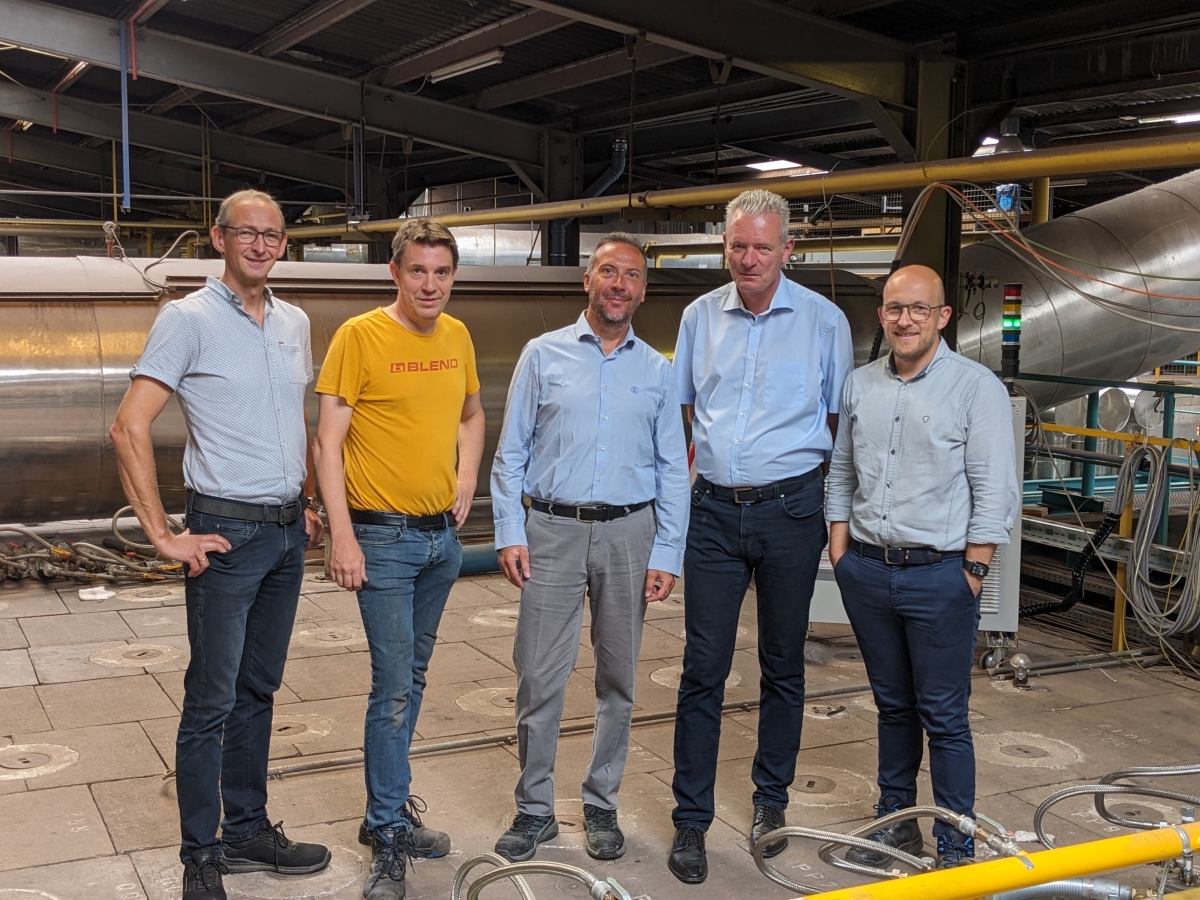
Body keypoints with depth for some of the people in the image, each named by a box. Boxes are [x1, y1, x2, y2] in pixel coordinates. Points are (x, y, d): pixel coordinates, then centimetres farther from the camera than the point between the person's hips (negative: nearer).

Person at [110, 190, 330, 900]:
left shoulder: (295, 323, 10)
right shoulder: (189, 319, -9)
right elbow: (130, 429, -14)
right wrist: (164, 537, -16)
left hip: (288, 532, 6)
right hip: (228, 532, -6)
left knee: (258, 692, 15)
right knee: (212, 701, 0)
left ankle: (248, 831, 28)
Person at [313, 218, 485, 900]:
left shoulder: (457, 336, 7)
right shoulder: (359, 336, -11)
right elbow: (328, 441, -12)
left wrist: (467, 474, 5)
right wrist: (343, 536, -18)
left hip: (444, 534, 6)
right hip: (384, 537, -6)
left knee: (413, 677, 16)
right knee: (395, 687, -6)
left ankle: (391, 803, 31)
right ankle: (388, 836, 7)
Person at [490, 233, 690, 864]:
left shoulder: (656, 369, 9)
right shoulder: (543, 355, 5)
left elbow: (673, 469, 8)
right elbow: (510, 453, 4)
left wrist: (667, 554, 0)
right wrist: (510, 534, -4)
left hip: (629, 531, 2)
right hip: (552, 529, -1)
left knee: (618, 676, 9)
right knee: (539, 676, -3)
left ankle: (601, 805, 23)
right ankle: (534, 809, 12)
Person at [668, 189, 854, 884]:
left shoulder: (824, 320, -1)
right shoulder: (700, 317, 6)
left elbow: (842, 421, 5)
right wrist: (683, 482, 9)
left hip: (791, 512, -1)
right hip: (715, 512, 1)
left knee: (783, 665, 11)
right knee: (704, 668, 1)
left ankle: (772, 800, 28)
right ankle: (691, 821, 9)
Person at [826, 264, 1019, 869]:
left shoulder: (976, 387, -7)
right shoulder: (860, 385, 10)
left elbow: (994, 490, -8)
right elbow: (842, 471, 17)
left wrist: (973, 571, -11)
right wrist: (839, 544, 10)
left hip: (939, 575, -5)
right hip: (866, 570, 5)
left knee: (943, 716, 0)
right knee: (893, 705, 16)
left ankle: (956, 847, 11)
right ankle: (896, 819, 30)